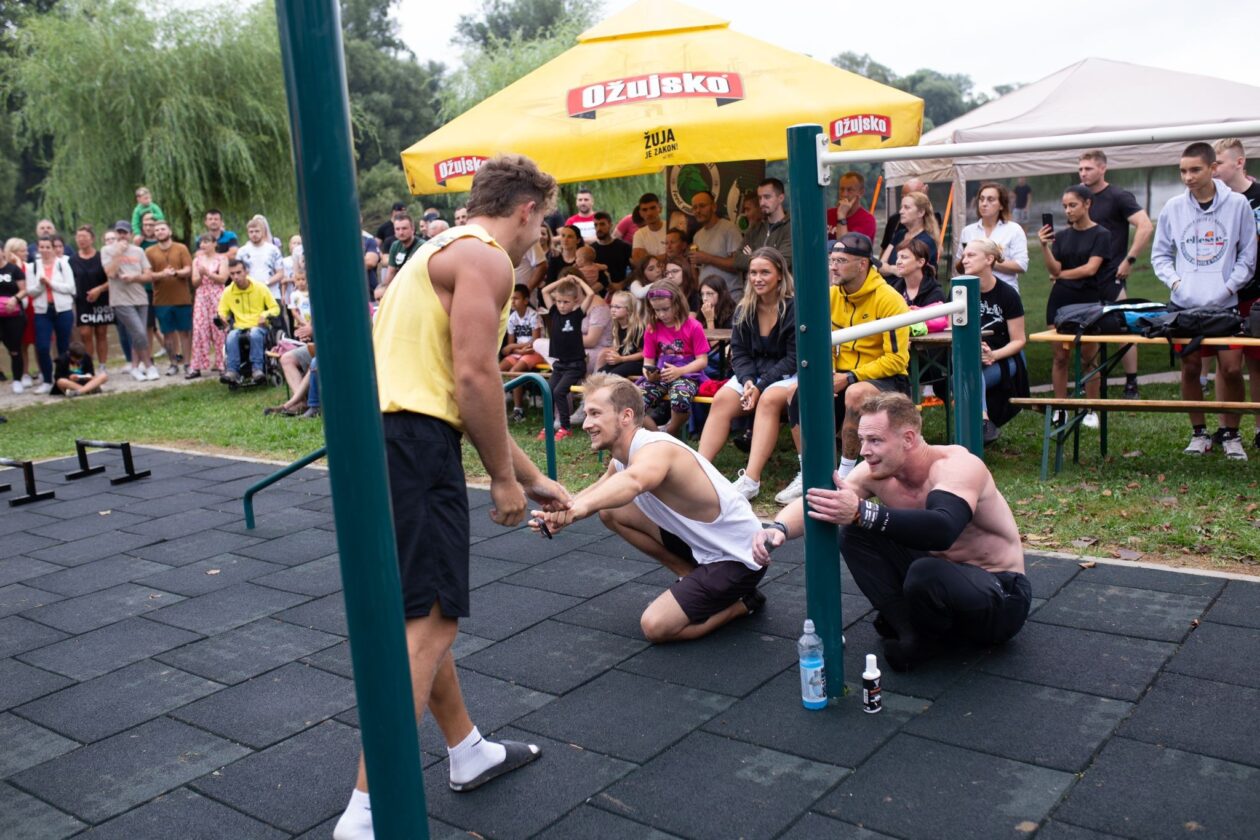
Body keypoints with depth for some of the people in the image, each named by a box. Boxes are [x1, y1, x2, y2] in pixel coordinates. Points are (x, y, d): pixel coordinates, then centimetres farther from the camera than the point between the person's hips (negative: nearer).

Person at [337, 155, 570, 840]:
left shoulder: (444, 251, 26)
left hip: (387, 437, 11)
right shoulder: (485, 257, -5)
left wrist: (532, 477, 33)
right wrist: (505, 477, -4)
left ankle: (469, 753, 34)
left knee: (420, 610, 18)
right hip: (412, 444, -11)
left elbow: (465, 393, 29)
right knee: (430, 621, -8)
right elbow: (474, 380, -17)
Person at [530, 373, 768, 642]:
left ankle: (743, 602, 6)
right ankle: (694, 580, 16)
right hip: (703, 541, 9)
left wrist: (581, 506, -71)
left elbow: (634, 481, -53)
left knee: (655, 626, -17)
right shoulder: (621, 458, 0)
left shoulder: (655, 449, -29)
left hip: (738, 557, -9)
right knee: (611, 512, 8)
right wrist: (559, 513, -7)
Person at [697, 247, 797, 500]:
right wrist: (748, 381, -15)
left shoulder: (794, 308, -10)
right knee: (722, 399, -22)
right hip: (753, 373, 5)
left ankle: (751, 480, -41)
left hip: (788, 375, -5)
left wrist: (760, 386, -21)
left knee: (769, 400, -35)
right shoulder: (744, 310, 7)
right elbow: (739, 353, 5)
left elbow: (794, 358, -14)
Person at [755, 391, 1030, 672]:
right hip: (940, 570, 6)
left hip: (1001, 596, -6)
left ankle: (931, 638, -4)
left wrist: (861, 512, -58)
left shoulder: (956, 465, -27)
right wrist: (779, 528, -37)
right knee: (854, 533, -10)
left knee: (926, 573, -38)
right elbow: (814, 503, -14)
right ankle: (910, 629, -4)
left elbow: (943, 529, -47)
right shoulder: (876, 472, -9)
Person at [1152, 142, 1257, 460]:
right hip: (1184, 304, 2)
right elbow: (1160, 254, 12)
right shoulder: (1174, 207, 3)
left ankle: (1231, 434, 13)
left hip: (1225, 304, -1)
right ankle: (1199, 433, 19)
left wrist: (1229, 287, -6)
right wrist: (1173, 280, -3)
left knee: (1232, 369, -4)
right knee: (1190, 368, 5)